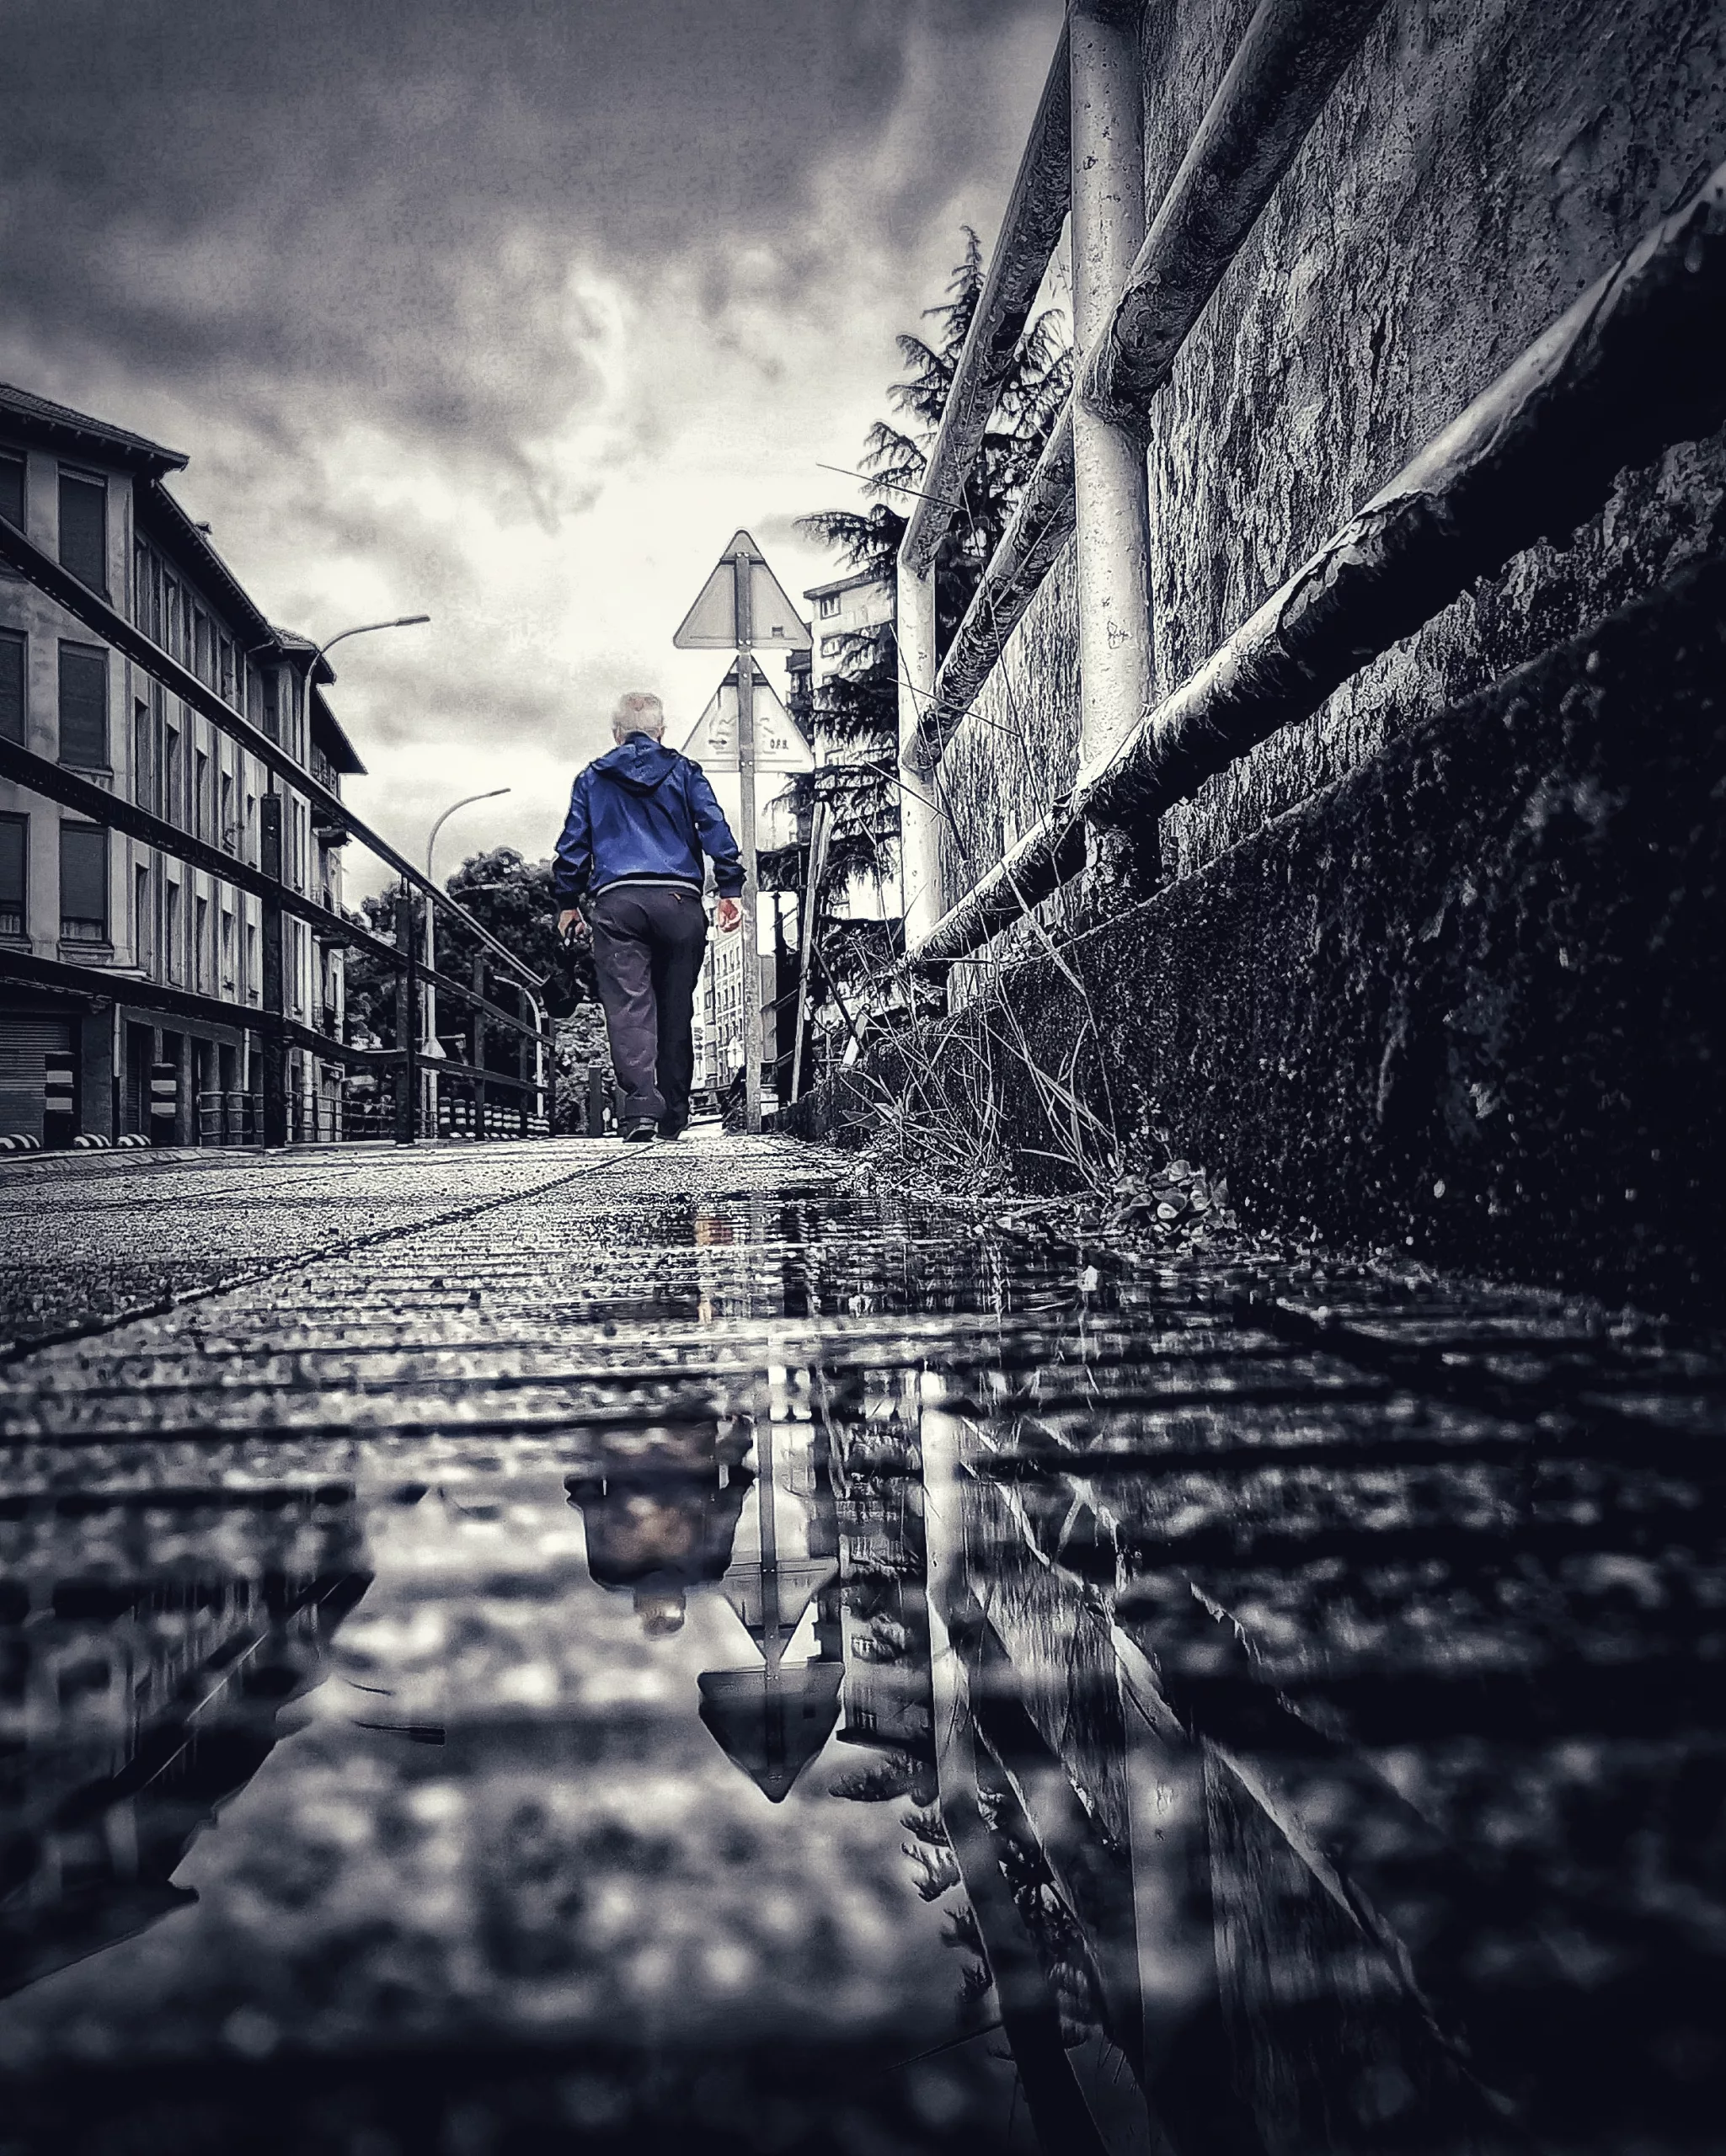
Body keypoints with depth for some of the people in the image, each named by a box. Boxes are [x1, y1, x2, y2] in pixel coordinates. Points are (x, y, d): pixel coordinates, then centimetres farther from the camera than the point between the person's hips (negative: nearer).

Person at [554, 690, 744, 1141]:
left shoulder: (593, 778, 15)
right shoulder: (684, 772, 13)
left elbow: (573, 845, 13)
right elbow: (715, 827, 2)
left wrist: (568, 903, 21)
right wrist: (730, 890, -1)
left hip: (617, 901, -1)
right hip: (680, 900, 1)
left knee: (628, 1004, -8)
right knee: (676, 1008, 8)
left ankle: (642, 1103, -28)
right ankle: (673, 1116, 14)